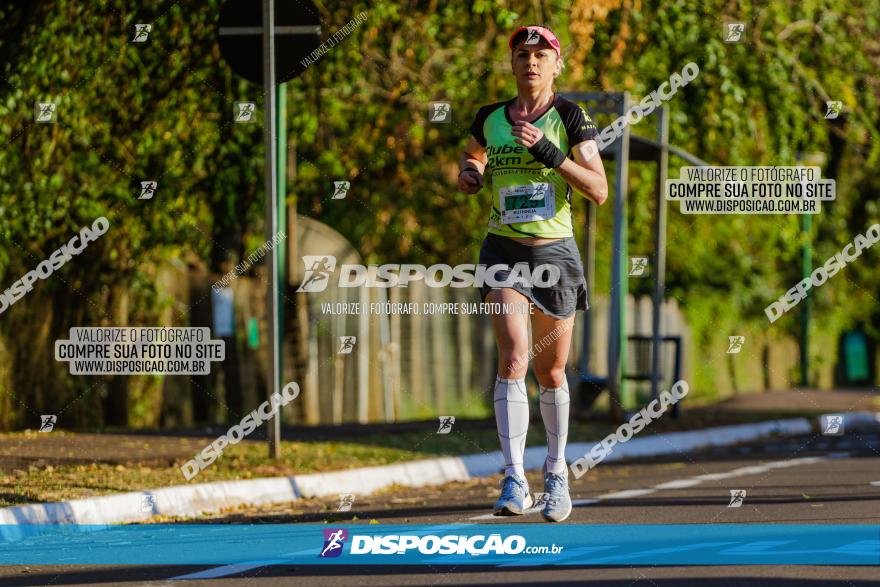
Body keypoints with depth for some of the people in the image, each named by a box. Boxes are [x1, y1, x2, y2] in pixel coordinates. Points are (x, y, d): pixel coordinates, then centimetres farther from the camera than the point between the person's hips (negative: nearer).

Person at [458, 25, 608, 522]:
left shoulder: (570, 117, -4)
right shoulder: (490, 119, 5)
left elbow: (600, 191, -11)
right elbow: (474, 156, 25)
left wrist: (550, 154, -22)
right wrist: (470, 174, 1)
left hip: (555, 252, -1)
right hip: (504, 251, 1)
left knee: (551, 370, 8)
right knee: (513, 359, -17)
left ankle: (556, 471, 29)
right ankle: (514, 482, -22)